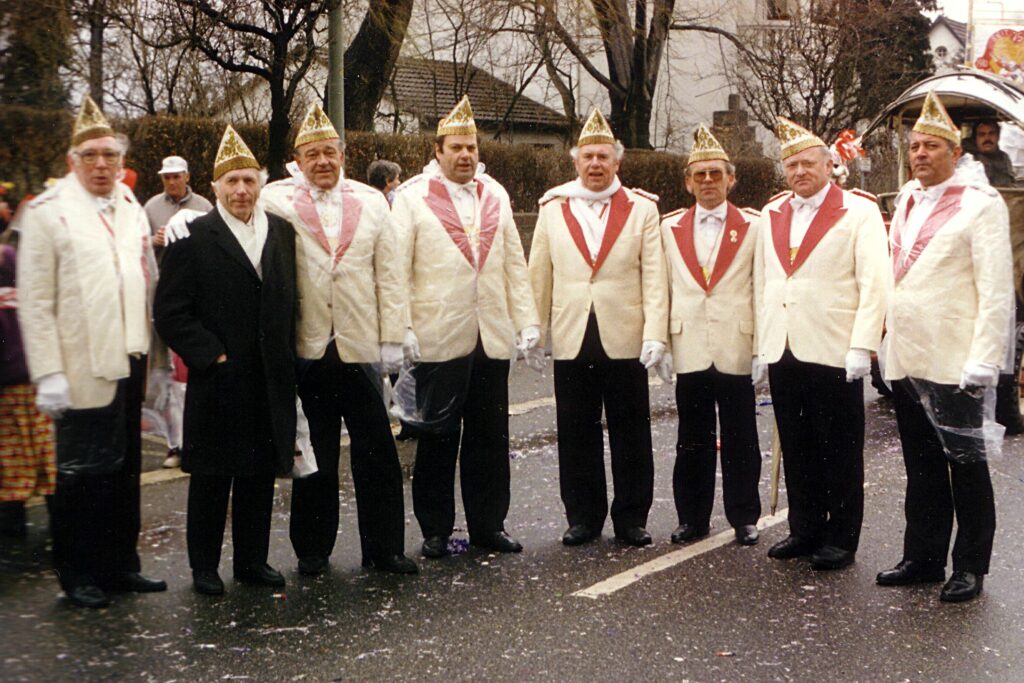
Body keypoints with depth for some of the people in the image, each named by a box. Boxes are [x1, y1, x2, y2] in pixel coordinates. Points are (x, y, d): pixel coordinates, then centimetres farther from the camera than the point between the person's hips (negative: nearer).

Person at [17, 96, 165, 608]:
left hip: (129, 362, 6)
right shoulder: (47, 212, -6)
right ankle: (77, 574, 17)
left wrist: (149, 348, 8)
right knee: (81, 472, 3)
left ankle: (119, 565, 25)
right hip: (82, 369, -6)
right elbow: (34, 301, -10)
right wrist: (48, 374, -15)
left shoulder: (131, 208, 12)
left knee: (124, 469, 13)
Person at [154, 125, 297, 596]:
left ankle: (252, 560, 25)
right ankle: (204, 566, 21)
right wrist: (210, 356, -12)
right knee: (211, 477, 7)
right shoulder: (193, 237, -5)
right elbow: (170, 313, -7)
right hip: (218, 381, -4)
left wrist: (286, 359, 4)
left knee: (261, 474, 12)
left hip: (271, 381, 4)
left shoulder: (281, 231, 8)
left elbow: (292, 299, 11)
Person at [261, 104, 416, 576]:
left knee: (377, 455, 5)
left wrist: (392, 338, 3)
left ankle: (383, 547, 17)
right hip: (307, 349, -1)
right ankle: (313, 549, 21)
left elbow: (389, 275, 7)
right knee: (314, 458, 7)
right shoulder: (277, 202, 0)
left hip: (361, 347, 2)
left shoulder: (371, 202, 8)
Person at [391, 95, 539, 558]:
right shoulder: (412, 197, -1)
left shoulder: (495, 195, 13)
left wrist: (527, 321, 8)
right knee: (438, 438, 3)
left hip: (492, 337, 4)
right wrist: (402, 329, -12)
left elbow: (514, 263, 15)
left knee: (491, 437, 10)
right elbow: (397, 269, -4)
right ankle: (435, 530, 15)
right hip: (438, 340, -4)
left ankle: (488, 524, 22)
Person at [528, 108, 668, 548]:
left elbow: (654, 278, 0)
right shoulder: (553, 209, 9)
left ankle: (631, 519, 17)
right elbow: (539, 277, 9)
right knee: (577, 436, 7)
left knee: (630, 434, 5)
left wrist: (655, 335, -9)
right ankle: (583, 518, 19)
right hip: (571, 341, 1)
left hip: (624, 341, -1)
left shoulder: (642, 209, 5)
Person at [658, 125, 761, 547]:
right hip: (689, 350, 2)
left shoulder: (753, 227, 3)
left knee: (740, 440, 5)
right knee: (693, 440, 8)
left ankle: (744, 518, 17)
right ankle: (693, 518, 18)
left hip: (736, 350, -2)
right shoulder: (670, 228, 10)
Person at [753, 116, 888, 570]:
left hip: (833, 353, -5)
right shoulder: (771, 215, 15)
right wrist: (759, 348, 11)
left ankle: (841, 540, 12)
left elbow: (873, 285, -6)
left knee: (839, 450, 2)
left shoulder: (859, 211, -1)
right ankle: (805, 530, 22)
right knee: (796, 449, 10)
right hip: (782, 353, 5)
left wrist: (861, 347, -13)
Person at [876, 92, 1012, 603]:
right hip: (906, 362, 6)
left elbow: (996, 291, -12)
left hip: (953, 364, -6)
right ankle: (923, 557, 23)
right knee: (921, 467, 13)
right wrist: (888, 341, 11)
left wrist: (982, 363, -17)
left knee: (965, 465, 4)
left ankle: (970, 567, 14)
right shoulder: (906, 201, 13)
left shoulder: (980, 205, -7)